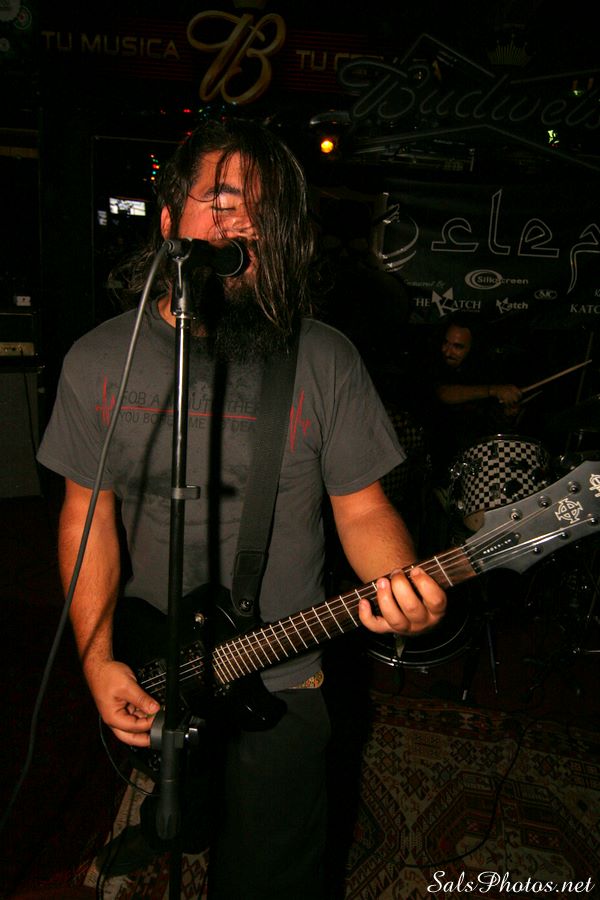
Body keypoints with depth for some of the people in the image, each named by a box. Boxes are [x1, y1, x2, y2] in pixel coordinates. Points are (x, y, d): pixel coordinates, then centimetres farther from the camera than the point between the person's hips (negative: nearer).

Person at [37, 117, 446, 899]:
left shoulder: (325, 360, -11)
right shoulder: (98, 359, -5)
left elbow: (362, 508, -7)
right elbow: (89, 510, 0)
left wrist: (403, 587, -28)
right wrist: (97, 657, -7)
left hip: (279, 687, -2)